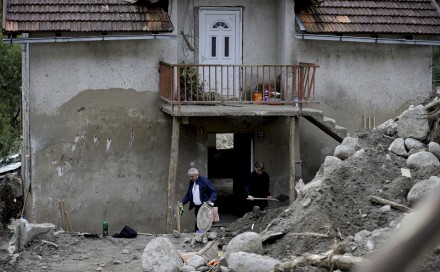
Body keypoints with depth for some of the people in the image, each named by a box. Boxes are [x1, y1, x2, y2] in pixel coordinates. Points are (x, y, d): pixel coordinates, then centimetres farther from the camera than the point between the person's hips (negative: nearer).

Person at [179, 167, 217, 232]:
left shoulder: (204, 180, -11)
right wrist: (182, 202, 5)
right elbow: (188, 194, 18)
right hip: (197, 207, 7)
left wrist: (211, 201, -26)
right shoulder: (191, 182, 10)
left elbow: (213, 192, -10)